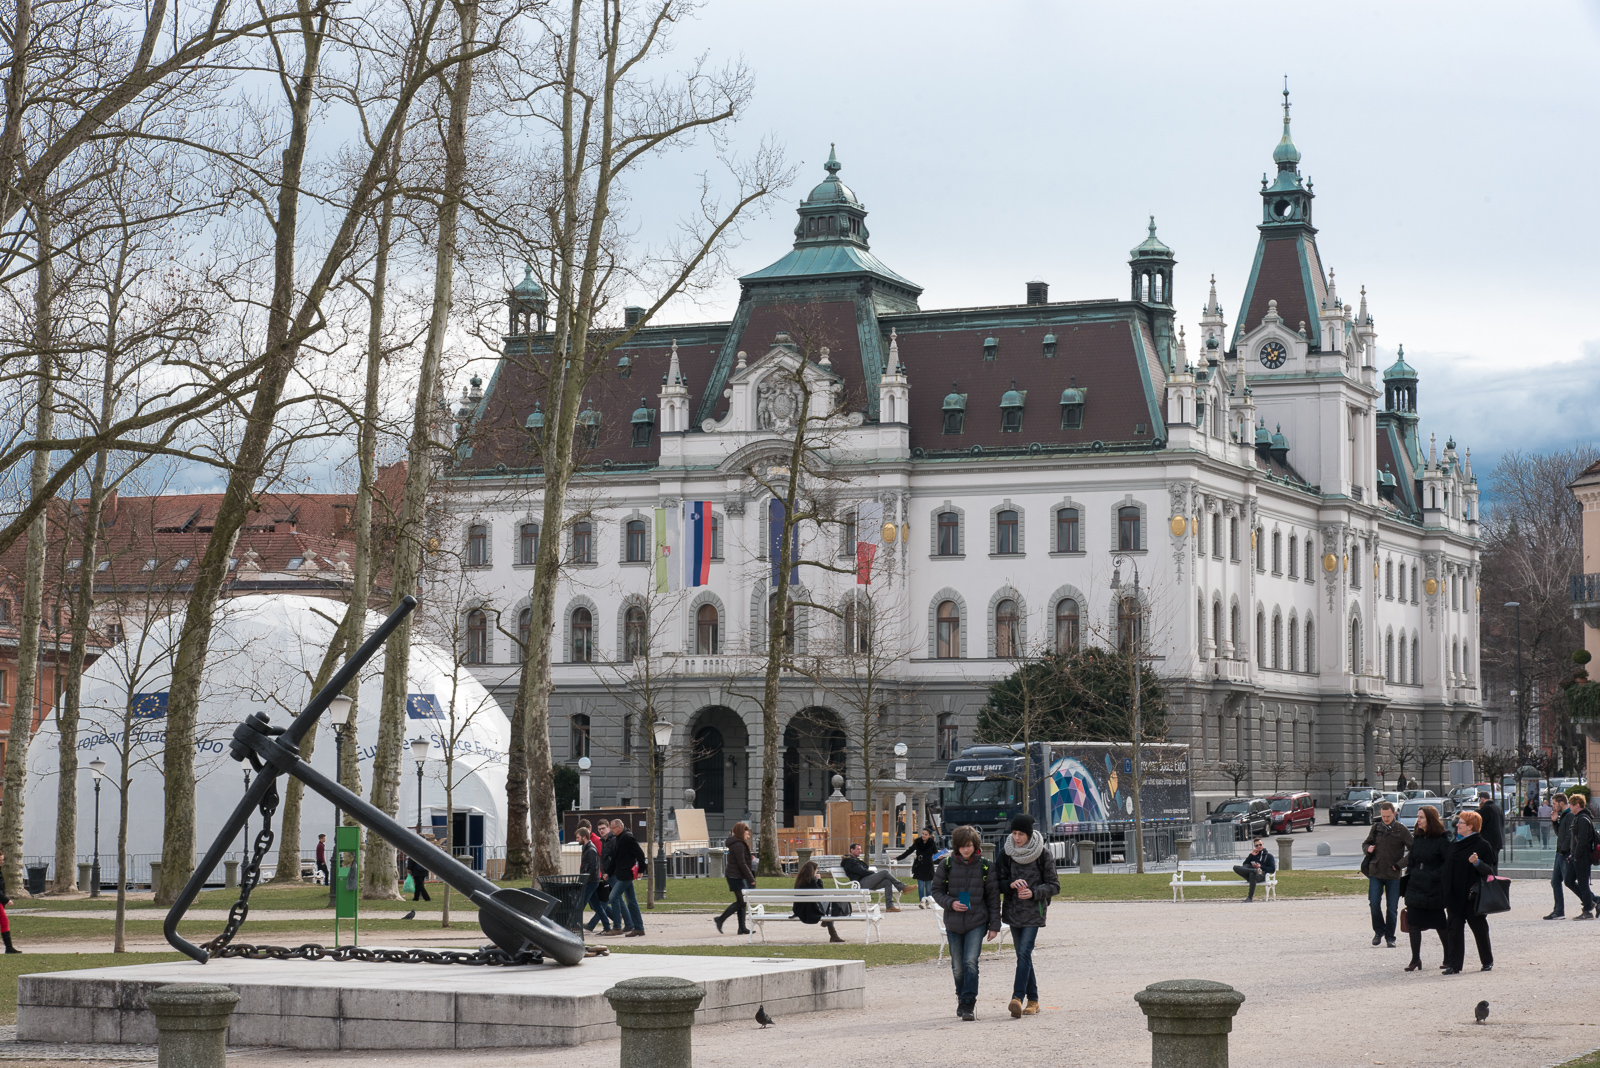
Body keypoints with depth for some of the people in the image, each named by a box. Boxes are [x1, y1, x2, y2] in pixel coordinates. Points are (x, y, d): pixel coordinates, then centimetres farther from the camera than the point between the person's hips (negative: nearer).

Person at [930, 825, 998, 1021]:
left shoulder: (984, 866, -2)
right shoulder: (947, 865, 0)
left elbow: (993, 897, 4)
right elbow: (937, 890, 7)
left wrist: (994, 925, 1)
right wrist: (950, 903, -13)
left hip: (977, 922, -2)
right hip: (953, 923, 2)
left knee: (970, 962, -15)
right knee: (957, 967, 10)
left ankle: (969, 1005, -15)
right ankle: (961, 999, 29)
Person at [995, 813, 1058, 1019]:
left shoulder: (1043, 855, -6)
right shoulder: (1006, 853, 3)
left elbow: (1054, 886, -2)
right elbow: (997, 883, 5)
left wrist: (1034, 892, -18)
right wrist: (1011, 884, -16)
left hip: (1033, 912, -4)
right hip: (1013, 910, 4)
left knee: (1024, 953, -16)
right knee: (1023, 956, 9)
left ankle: (1018, 998, -25)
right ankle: (1033, 1000, 17)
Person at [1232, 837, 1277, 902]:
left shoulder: (1268, 856, 19)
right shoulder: (1254, 854, 29)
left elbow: (1272, 869, 6)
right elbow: (1244, 865, 17)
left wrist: (1261, 867, -5)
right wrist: (1251, 855, 8)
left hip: (1262, 876, -4)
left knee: (1252, 874, -43)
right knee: (1236, 867, -23)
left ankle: (1250, 897, -41)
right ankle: (1255, 870, -40)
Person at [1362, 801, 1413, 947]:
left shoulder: (1401, 830, -2)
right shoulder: (1376, 828, 8)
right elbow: (1365, 844, 20)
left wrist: (1399, 864, -10)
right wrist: (1367, 848, -4)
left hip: (1393, 875, -2)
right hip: (1375, 873, 2)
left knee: (1392, 908, 2)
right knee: (1374, 903, -6)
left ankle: (1390, 937, 14)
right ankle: (1379, 931, 15)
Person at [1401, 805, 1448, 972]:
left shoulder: (1442, 840, -11)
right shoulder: (1417, 838, 10)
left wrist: (1434, 875, -17)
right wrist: (1410, 876, 7)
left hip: (1434, 889, -6)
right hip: (1415, 886, 6)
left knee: (1439, 924, 2)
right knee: (1413, 923, 2)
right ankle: (1415, 959, 9)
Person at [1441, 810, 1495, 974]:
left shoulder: (1482, 845, -7)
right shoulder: (1454, 844, 11)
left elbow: (1489, 871, -11)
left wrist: (1477, 863, -29)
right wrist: (1447, 893, 11)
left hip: (1472, 895, -5)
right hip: (1454, 895, 5)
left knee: (1479, 928, 5)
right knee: (1453, 928, 0)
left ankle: (1487, 961, 20)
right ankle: (1454, 964, 1)